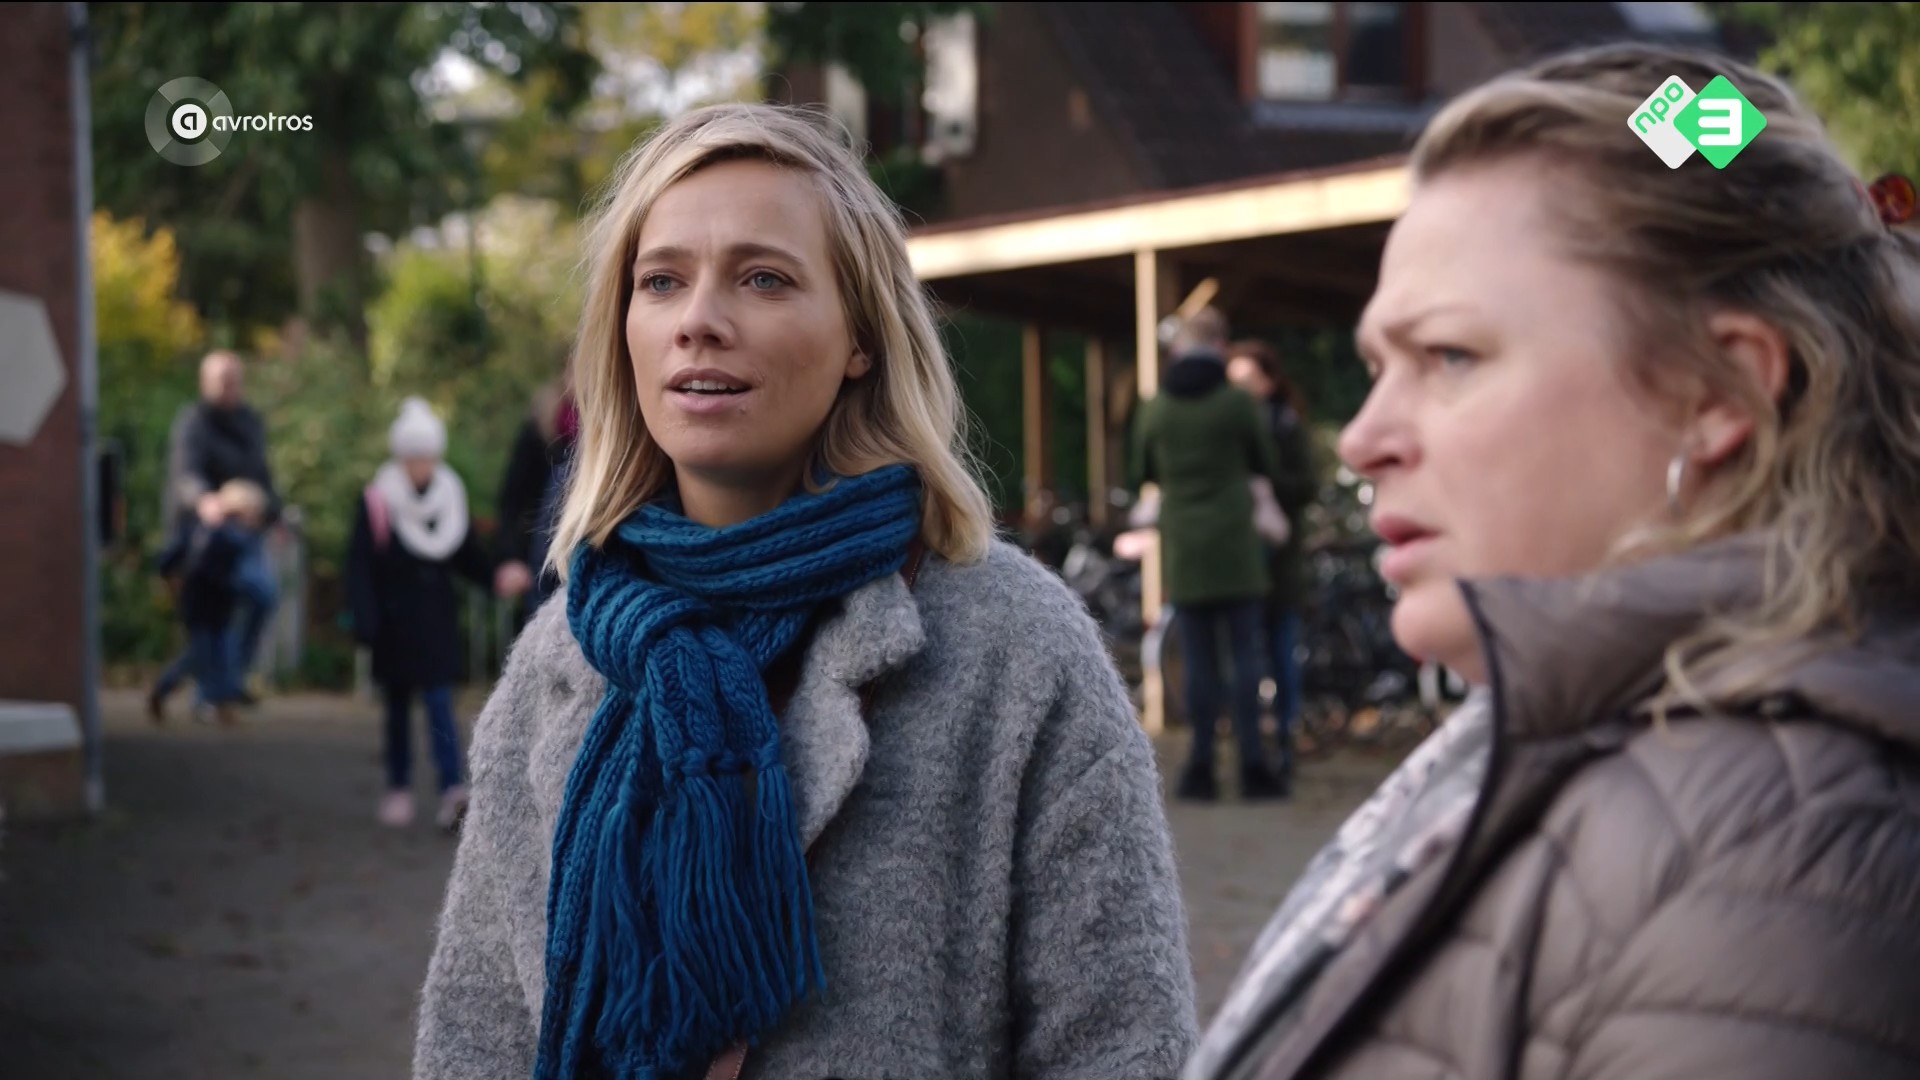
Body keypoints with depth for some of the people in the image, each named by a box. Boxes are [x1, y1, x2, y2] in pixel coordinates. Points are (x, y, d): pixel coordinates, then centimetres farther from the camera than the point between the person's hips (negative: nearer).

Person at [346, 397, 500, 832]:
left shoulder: (451, 496, 3)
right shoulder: (376, 503, -9)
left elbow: (469, 555, 8)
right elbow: (360, 568, -10)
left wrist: (496, 577, -12)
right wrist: (365, 623, -18)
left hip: (438, 620, 1)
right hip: (395, 621, -1)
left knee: (439, 702, -8)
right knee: (398, 706, 11)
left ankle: (453, 789, -18)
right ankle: (398, 789, 22)